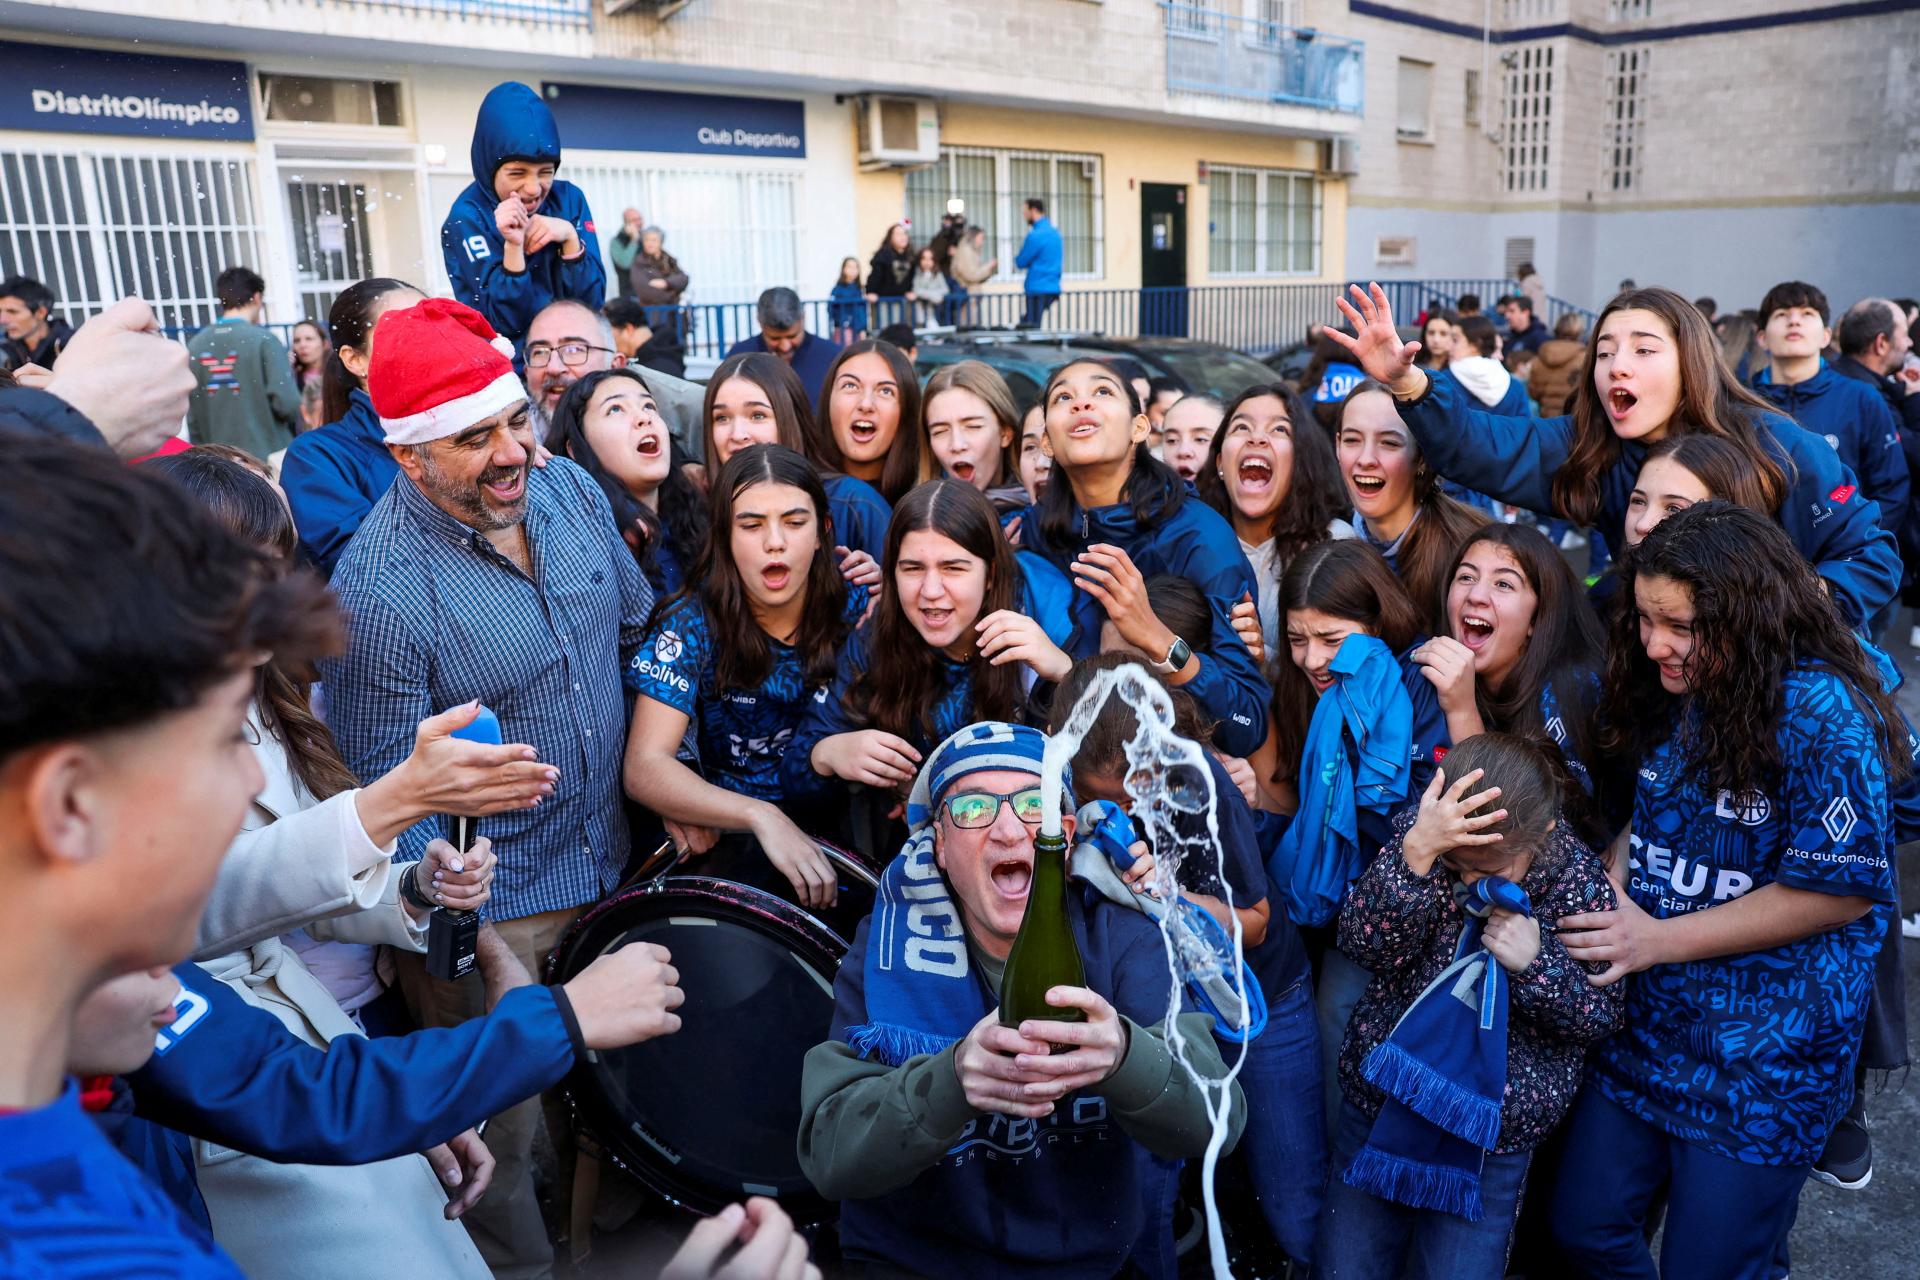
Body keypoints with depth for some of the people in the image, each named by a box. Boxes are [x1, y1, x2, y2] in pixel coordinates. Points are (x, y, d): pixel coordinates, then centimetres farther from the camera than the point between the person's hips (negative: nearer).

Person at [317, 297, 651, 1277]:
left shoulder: (570, 488, -5)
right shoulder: (379, 590, -24)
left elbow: (639, 631, 9)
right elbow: (385, 790, -16)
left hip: (611, 866, 6)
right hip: (488, 910, -6)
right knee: (501, 1136, 12)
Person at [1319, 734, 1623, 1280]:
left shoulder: (1580, 882, -15)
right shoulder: (1420, 832, -14)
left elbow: (1601, 1017, -5)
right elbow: (1365, 944, -23)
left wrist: (1537, 962, -26)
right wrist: (1417, 851, -38)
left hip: (1491, 1135, -1)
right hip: (1380, 1099, 2)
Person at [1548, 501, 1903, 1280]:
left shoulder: (1823, 715, -20)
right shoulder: (1672, 695, 2)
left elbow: (1842, 889, -18)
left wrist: (1658, 938, -18)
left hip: (1765, 1065, -6)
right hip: (1647, 1028, 6)